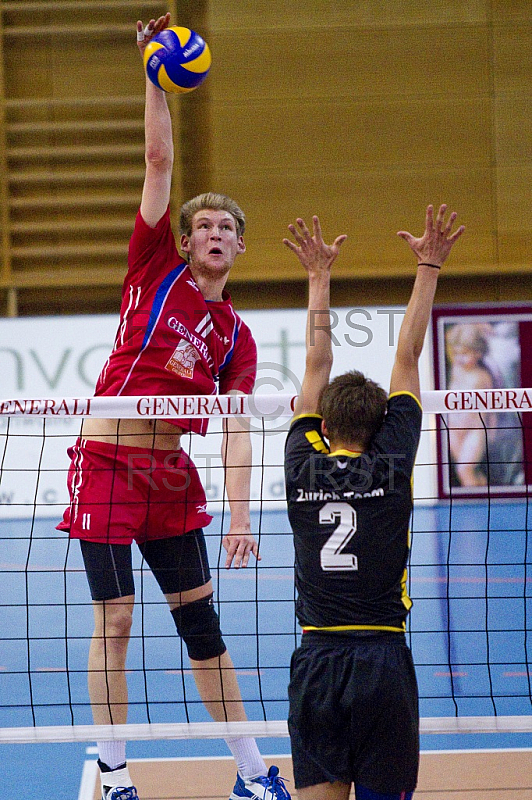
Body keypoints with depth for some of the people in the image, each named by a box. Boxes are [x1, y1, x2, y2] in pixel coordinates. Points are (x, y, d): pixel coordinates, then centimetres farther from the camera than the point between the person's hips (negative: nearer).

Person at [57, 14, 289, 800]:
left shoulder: (235, 336, 7)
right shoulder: (156, 270, -1)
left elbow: (236, 432, -1)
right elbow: (159, 161, -7)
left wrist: (240, 508, -13)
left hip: (171, 477, 4)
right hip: (108, 463, -4)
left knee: (204, 623, 9)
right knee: (114, 622, -4)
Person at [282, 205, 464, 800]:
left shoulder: (304, 467, 4)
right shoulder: (391, 465, 0)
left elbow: (317, 365, 15)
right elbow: (407, 360, 6)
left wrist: (319, 278, 24)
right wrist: (428, 268, 13)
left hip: (315, 663, 2)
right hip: (383, 662, -1)